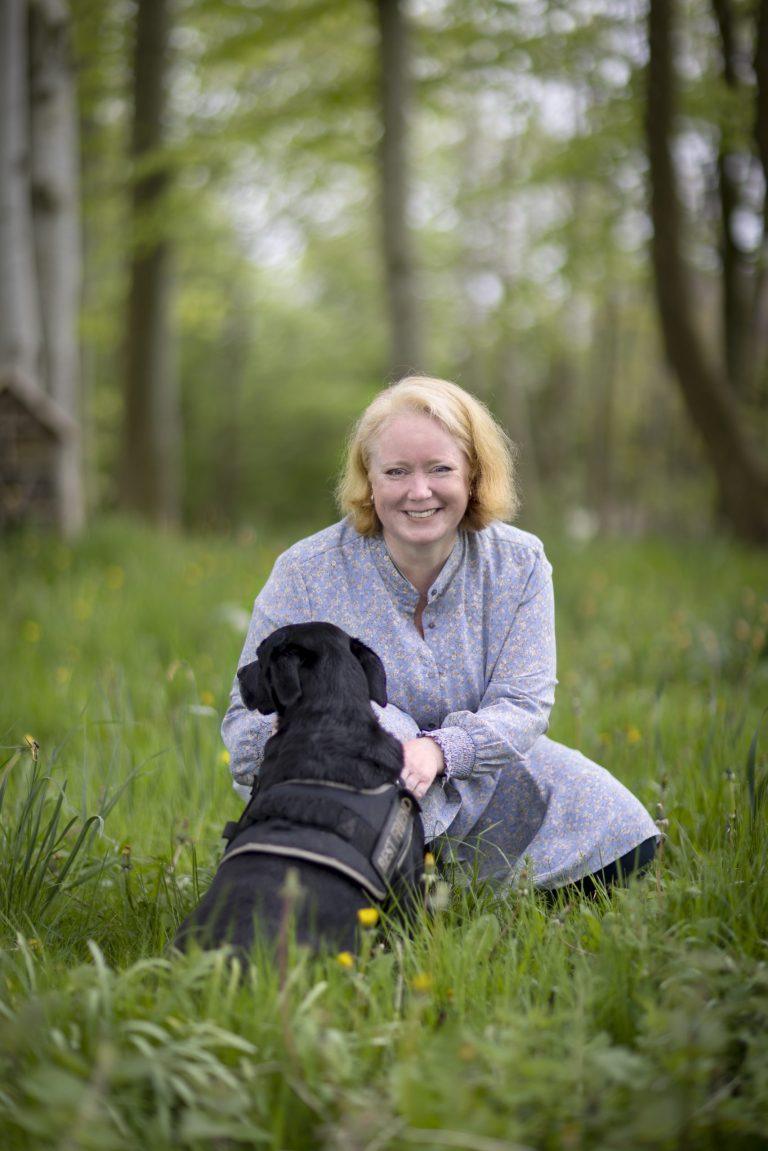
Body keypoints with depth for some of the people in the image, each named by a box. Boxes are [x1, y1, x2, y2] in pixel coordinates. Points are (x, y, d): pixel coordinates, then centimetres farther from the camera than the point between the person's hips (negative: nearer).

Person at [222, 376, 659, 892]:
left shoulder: (519, 564, -4)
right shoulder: (306, 573, -11)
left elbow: (523, 705, -12)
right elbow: (249, 719, -10)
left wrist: (438, 749, -34)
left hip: (479, 775, 3)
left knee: (622, 837, -14)